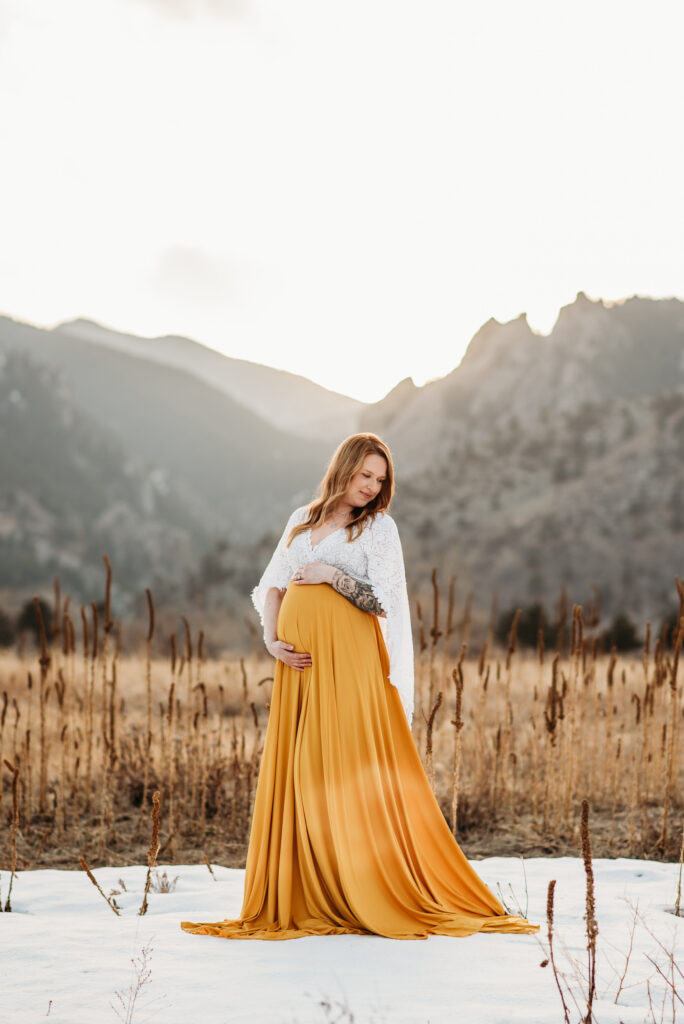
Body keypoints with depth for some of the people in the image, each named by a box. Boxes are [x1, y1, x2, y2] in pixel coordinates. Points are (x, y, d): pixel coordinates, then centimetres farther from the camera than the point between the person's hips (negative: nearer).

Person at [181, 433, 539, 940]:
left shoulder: (379, 527, 4)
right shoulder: (302, 521, 17)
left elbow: (385, 601, -4)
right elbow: (273, 584, 16)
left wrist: (331, 575, -9)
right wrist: (272, 640, 1)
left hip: (348, 658, -5)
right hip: (300, 663, 5)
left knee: (349, 771, -7)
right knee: (297, 774, 3)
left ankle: (368, 898, -1)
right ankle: (303, 898, 10)